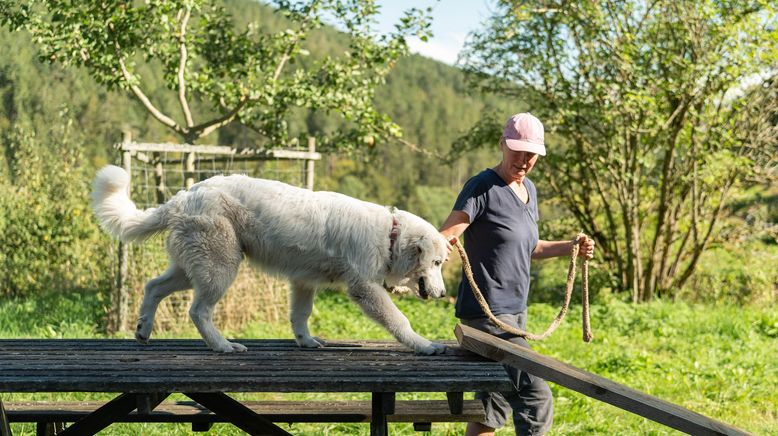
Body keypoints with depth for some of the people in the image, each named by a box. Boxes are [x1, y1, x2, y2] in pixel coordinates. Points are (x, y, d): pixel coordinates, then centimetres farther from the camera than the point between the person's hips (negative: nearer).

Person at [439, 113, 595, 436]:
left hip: (515, 312, 9)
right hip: (487, 314, -9)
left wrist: (570, 248, 15)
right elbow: (444, 236, -21)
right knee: (536, 397, -10)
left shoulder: (528, 190, 13)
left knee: (494, 406, 13)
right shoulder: (483, 187, -12)